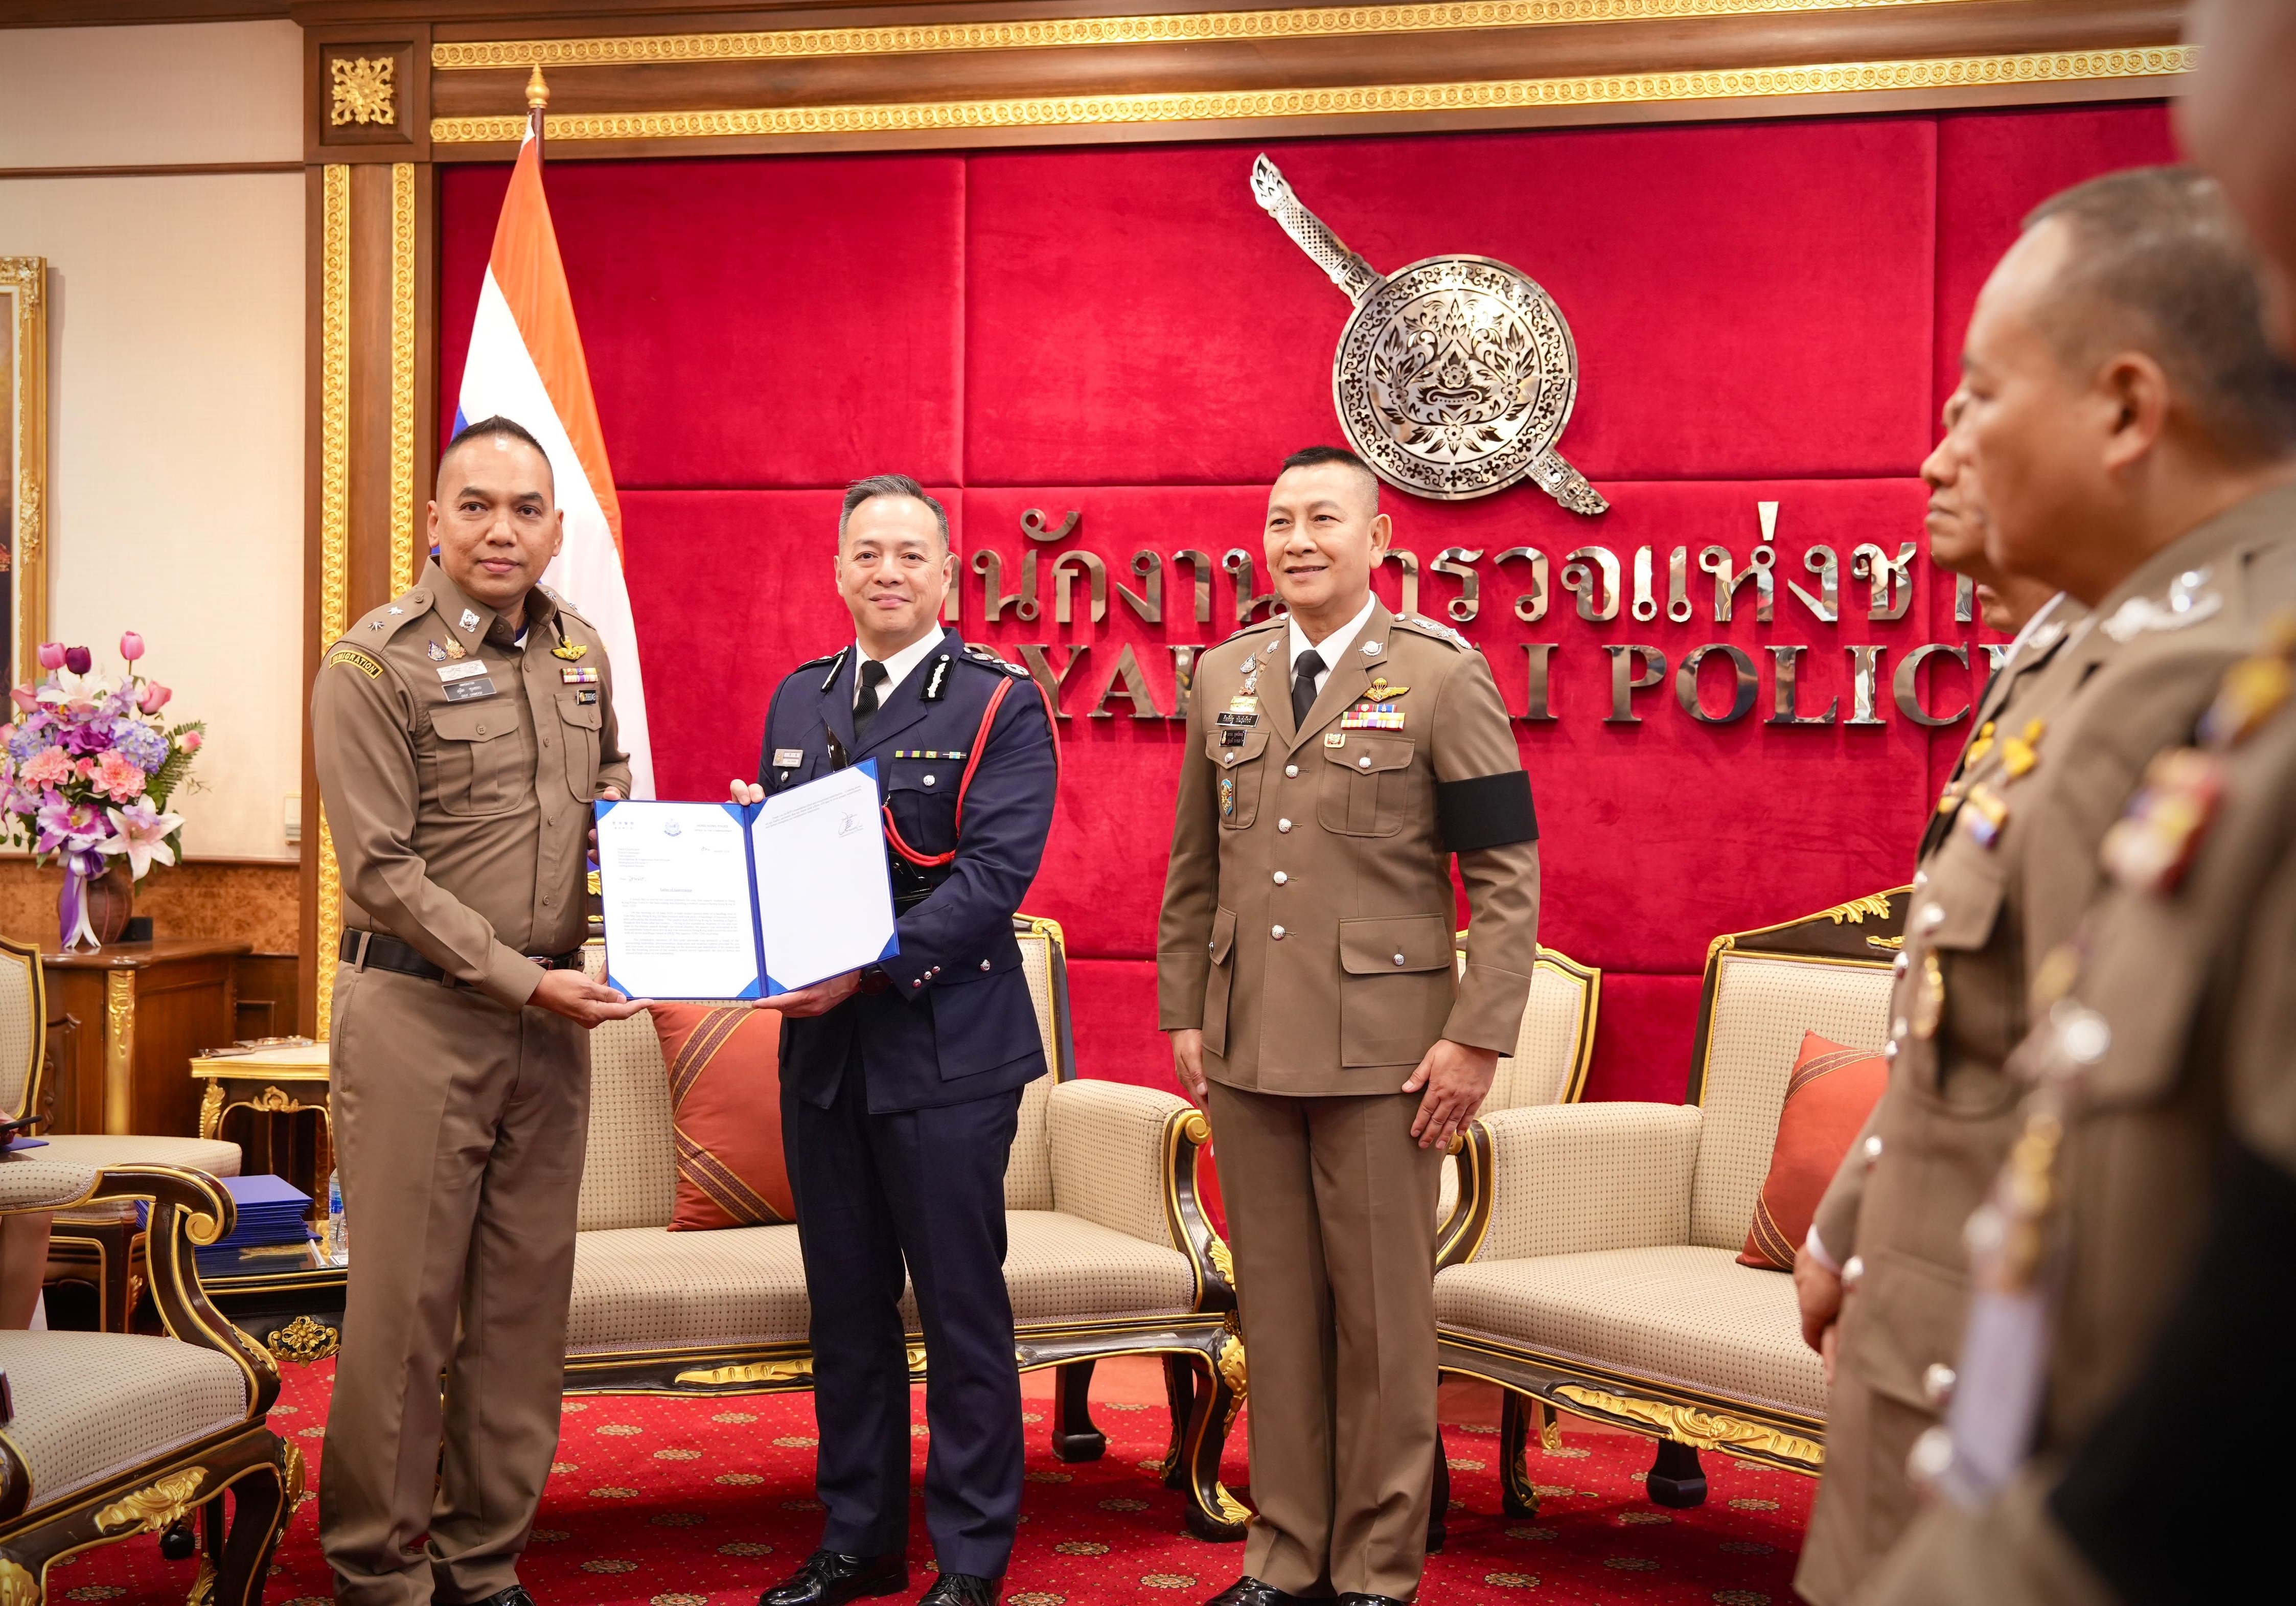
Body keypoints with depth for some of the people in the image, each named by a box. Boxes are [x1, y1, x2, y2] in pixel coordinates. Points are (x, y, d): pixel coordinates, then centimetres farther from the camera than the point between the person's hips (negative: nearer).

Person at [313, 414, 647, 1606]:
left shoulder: (580, 650, 11)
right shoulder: (375, 663, -8)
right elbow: (383, 869, -12)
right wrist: (523, 980, -16)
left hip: (549, 1015, 6)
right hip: (419, 1011, -6)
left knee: (526, 1295, 9)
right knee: (405, 1299, -2)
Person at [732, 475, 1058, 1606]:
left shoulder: (1000, 705, -5)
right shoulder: (798, 699, 13)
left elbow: (996, 873, -15)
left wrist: (868, 964, -23)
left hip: (946, 1046, -5)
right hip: (819, 1046, 5)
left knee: (961, 1309, 1)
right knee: (846, 1308, 13)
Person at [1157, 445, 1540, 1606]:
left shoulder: (1442, 677, -2)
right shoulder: (1224, 677, 11)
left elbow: (1507, 875, -5)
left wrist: (1478, 1037, -10)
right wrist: (1183, 1012, 11)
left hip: (1380, 1052, -4)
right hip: (1246, 1049, 4)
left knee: (1382, 1314, 2)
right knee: (1275, 1308, 9)